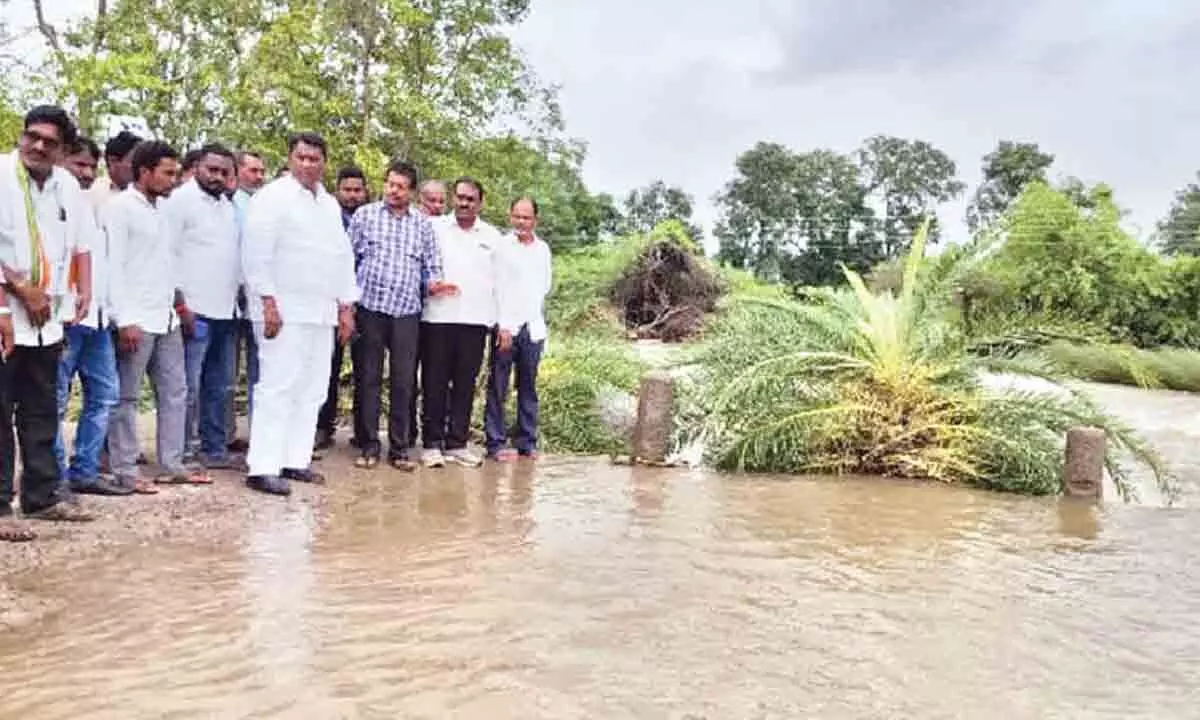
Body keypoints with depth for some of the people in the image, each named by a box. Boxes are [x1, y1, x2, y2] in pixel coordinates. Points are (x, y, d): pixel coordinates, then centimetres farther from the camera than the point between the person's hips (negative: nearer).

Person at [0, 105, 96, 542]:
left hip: (47, 319, 6)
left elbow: (79, 245, 19)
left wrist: (83, 291, 7)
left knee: (42, 413, 12)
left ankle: (42, 497, 21)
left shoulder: (68, 186, 10)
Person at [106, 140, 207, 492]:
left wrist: (177, 301, 11)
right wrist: (124, 321, -17)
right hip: (136, 320, -8)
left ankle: (171, 465, 18)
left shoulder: (163, 208, 14)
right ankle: (125, 471, 8)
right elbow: (113, 267, -13)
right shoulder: (120, 207, -7)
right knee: (127, 397, 1)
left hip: (167, 318, 8)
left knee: (175, 392, 10)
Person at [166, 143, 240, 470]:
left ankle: (214, 448, 20)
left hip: (226, 311, 8)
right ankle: (182, 452, 4)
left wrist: (240, 293, 14)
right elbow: (168, 254, -10)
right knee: (189, 387, -5)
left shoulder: (228, 206, 18)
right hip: (195, 310, -7)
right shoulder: (180, 200, -4)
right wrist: (180, 304, -14)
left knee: (219, 386, 12)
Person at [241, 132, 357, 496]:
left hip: (322, 313, 7)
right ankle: (263, 467, -8)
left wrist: (346, 307, 14)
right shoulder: (273, 197, -3)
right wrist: (268, 303, -16)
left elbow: (343, 256, 21)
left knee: (311, 390, 8)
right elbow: (256, 253, -10)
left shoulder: (330, 204, 18)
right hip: (284, 311, -7)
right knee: (278, 387, -10)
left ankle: (295, 459, 15)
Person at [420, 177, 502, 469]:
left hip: (475, 320, 2)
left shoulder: (493, 236, 12)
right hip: (438, 317, -2)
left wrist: (503, 323, 7)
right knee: (435, 382, 2)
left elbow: (499, 280, 12)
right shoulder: (434, 228, 6)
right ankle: (432, 443, 9)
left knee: (465, 384, 6)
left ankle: (457, 443, 13)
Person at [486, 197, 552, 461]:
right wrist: (504, 326, -10)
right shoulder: (501, 246, 0)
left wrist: (532, 309, 7)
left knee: (529, 388, 8)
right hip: (506, 326, -4)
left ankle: (527, 442, 14)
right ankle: (496, 443, 3)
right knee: (498, 388, -2)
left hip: (533, 327, 4)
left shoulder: (543, 249, 12)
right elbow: (496, 287, -4)